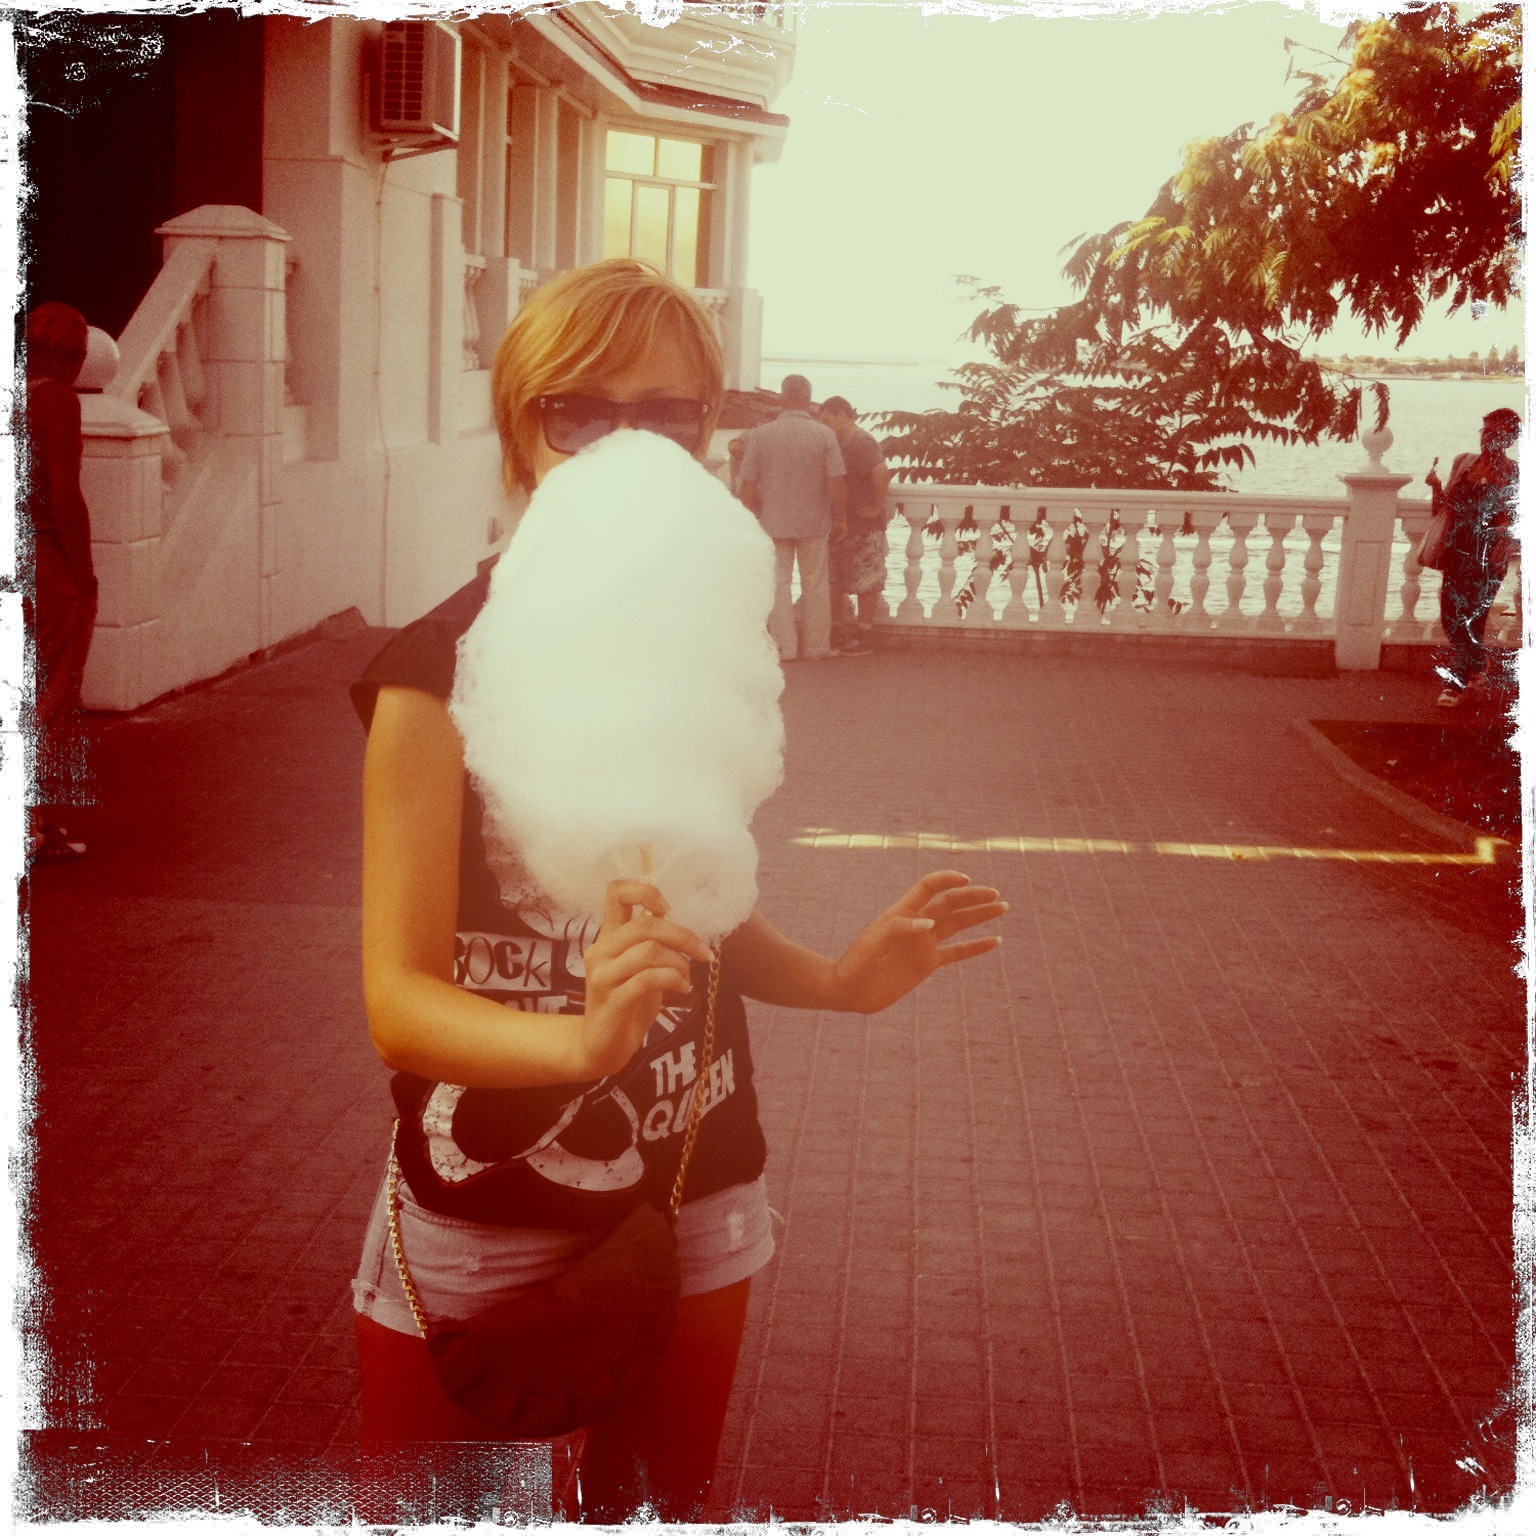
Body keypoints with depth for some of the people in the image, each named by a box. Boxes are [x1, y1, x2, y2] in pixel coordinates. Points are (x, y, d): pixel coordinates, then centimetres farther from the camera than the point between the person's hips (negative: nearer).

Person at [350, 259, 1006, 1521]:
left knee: (657, 1502, 19)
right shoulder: (444, 671, -16)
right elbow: (399, 1001, -19)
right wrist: (584, 1037, -36)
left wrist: (846, 980, -2)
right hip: (479, 1244, -4)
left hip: (695, 1217, 4)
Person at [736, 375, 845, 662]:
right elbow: (835, 482, -9)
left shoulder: (759, 434, -8)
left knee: (778, 584, 9)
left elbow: (748, 485, -5)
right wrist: (840, 517, 5)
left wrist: (751, 519, 8)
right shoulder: (824, 435, -9)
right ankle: (816, 646, 16)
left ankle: (784, 647, 10)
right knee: (815, 585, 11)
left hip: (773, 522, 0)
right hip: (814, 522, 0)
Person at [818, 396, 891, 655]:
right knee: (834, 581, 14)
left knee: (865, 583, -1)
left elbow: (881, 474, -31)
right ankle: (836, 631, 23)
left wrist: (877, 508, -23)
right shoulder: (840, 443, 13)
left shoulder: (861, 443, -18)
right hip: (841, 525, 10)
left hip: (863, 525, -10)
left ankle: (864, 638, 4)